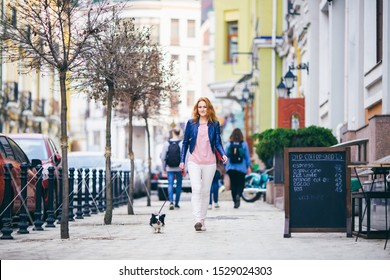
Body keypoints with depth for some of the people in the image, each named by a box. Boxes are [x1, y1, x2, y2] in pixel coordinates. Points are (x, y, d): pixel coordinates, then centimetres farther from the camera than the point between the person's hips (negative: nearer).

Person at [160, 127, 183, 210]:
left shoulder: (167, 143, 0)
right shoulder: (181, 143, -7)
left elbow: (163, 157, 2)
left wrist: (164, 167, 14)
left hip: (169, 169, 1)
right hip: (179, 169, -1)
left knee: (170, 185, 1)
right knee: (179, 185, 12)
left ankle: (171, 201, -17)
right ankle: (176, 203, 15)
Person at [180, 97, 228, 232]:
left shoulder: (214, 124, 5)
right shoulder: (191, 123, 5)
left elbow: (218, 143, 5)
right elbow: (185, 142, 9)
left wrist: (223, 155, -13)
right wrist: (182, 160, 5)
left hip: (209, 163, 1)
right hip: (194, 162, -1)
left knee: (205, 191, 7)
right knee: (196, 189, -15)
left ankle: (202, 220, 17)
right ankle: (197, 220, -23)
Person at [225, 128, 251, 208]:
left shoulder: (228, 144, -1)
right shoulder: (244, 144, -4)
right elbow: (247, 156, -1)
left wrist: (224, 167, 11)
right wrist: (248, 167, 6)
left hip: (231, 168, 1)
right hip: (241, 168, -1)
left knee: (233, 185, 9)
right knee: (240, 184, 6)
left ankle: (235, 201, 8)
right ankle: (238, 195, -22)